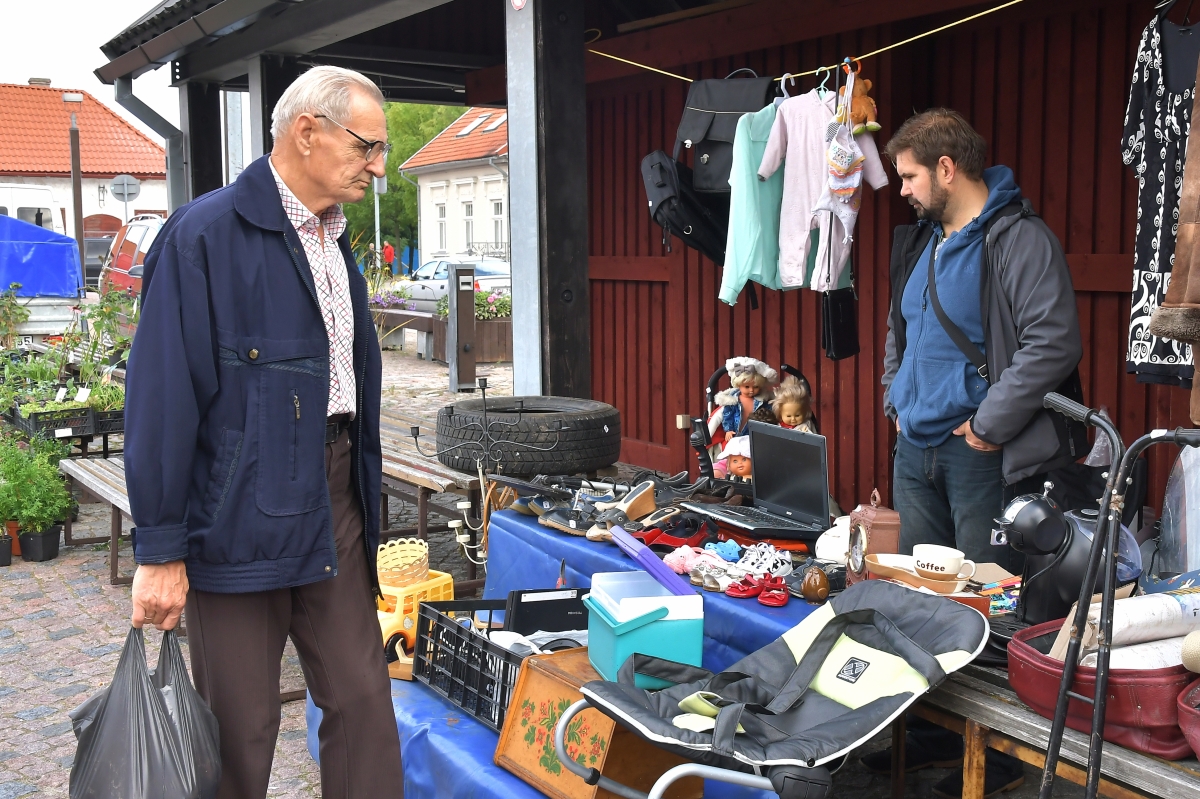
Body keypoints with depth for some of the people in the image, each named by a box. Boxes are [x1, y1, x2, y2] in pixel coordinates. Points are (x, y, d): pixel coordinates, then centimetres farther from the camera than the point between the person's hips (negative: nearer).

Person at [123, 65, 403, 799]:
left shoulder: (334, 241, 12)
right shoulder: (205, 235, -13)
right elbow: (163, 399, -15)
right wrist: (160, 550, -14)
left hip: (334, 503, 7)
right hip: (243, 516, -7)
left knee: (363, 702, 11)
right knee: (241, 731, 7)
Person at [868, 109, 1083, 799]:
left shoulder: (1018, 239, -12)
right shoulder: (922, 243, 15)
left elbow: (1054, 342, -20)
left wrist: (990, 425, -18)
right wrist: (897, 400, 14)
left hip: (981, 455, -8)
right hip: (916, 450, 9)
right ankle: (932, 732, 28)